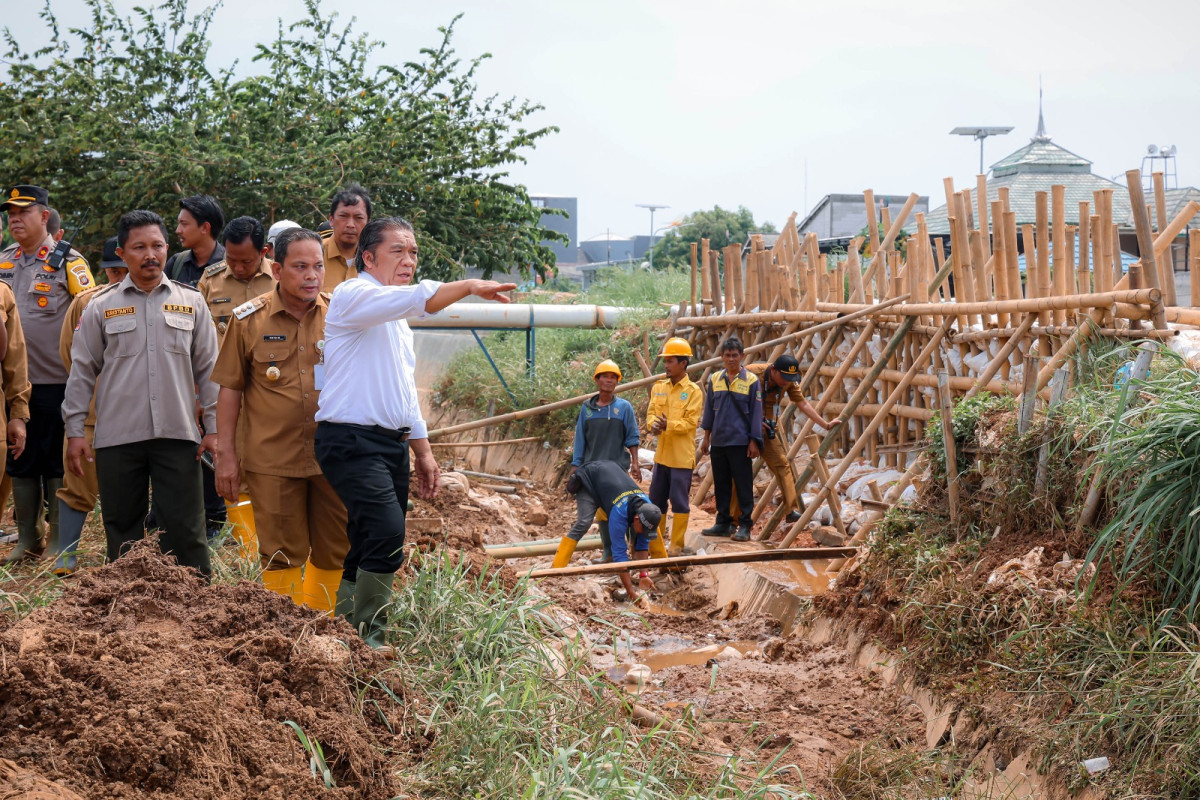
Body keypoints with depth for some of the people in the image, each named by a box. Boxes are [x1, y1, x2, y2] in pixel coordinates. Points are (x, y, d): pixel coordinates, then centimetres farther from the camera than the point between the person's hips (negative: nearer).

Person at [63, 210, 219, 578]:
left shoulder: (191, 302, 7)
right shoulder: (101, 308, 6)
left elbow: (208, 368, 8)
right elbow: (82, 372, 8)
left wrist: (213, 427, 2)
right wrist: (74, 431, 2)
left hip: (177, 436, 0)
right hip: (117, 438, 1)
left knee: (185, 531, -2)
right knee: (123, 533, 7)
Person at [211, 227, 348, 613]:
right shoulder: (249, 319, 0)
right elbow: (230, 388, 4)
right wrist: (225, 453, 1)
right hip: (273, 459, -2)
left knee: (334, 552, 7)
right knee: (281, 554, 3)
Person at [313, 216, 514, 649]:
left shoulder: (397, 317, 23)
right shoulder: (354, 296, -7)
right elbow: (419, 298, -26)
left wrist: (422, 449, 24)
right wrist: (469, 286, -30)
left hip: (392, 442, 9)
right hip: (352, 439, -9)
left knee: (371, 546, 9)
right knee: (387, 531, -23)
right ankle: (367, 640, -15)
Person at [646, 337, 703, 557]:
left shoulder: (693, 391, -8)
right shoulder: (658, 387, 9)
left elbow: (691, 422, -14)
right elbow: (651, 412, 6)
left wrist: (669, 425, -28)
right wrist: (654, 423, -17)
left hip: (682, 456, -6)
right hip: (661, 454, 6)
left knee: (679, 502, -1)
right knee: (656, 500, 13)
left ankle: (677, 546, 7)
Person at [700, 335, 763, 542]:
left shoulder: (751, 381, -3)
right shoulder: (715, 379, 8)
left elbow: (756, 414, -3)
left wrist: (754, 442, -7)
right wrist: (707, 438, 13)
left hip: (740, 442, -4)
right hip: (718, 442, 4)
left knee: (744, 486, -1)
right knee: (721, 485, 10)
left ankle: (744, 525, 4)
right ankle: (723, 523, 19)